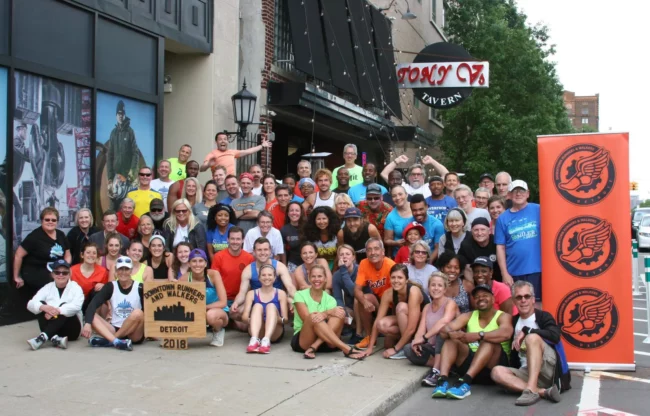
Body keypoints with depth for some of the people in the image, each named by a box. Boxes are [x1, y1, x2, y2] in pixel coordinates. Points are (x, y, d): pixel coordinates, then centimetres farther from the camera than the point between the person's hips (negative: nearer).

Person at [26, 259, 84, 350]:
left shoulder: (75, 287, 0)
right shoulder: (47, 287, 7)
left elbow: (76, 306, -21)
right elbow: (31, 304, -9)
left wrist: (58, 311, -35)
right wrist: (43, 307, -31)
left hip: (70, 330, -3)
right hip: (52, 329, 3)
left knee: (64, 306, -26)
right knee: (41, 305, -18)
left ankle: (43, 337, -41)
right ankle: (54, 339, -38)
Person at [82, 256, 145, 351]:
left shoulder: (139, 288, -4)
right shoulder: (111, 286, 2)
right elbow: (93, 304, -12)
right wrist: (88, 323, -29)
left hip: (134, 334, -3)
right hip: (114, 330, 3)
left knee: (138, 313, -31)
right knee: (92, 316, -19)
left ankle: (108, 340, -25)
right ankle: (117, 342, -41)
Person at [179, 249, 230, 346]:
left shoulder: (213, 274, -20)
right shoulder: (185, 278, -13)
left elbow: (223, 302, -23)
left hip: (219, 312, -3)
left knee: (211, 315, -38)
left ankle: (219, 331, -1)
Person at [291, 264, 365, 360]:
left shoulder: (330, 299, 7)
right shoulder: (300, 295, 1)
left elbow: (331, 324, -10)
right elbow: (306, 318, -16)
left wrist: (324, 315, -34)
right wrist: (329, 312, -28)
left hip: (324, 342, 3)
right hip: (302, 341, -3)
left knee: (338, 316, -22)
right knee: (314, 318, -33)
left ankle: (313, 348, -36)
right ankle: (346, 349, -41)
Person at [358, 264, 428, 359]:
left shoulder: (413, 291, -31)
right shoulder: (388, 293, -15)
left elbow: (411, 328, -33)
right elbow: (378, 321, -13)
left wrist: (395, 349, -28)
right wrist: (370, 347, -16)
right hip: (403, 322, 5)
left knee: (401, 307, -31)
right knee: (382, 324, -24)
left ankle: (408, 346, -21)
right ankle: (404, 339, 2)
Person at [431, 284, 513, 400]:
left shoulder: (503, 316, -1)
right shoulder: (468, 316, 12)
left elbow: (505, 333, -26)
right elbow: (444, 329, -4)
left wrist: (477, 335, -38)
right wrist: (451, 333, -29)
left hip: (493, 367, -4)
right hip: (470, 363, 4)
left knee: (489, 341, -30)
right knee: (452, 339, -15)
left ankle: (465, 382, -46)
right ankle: (443, 380, -36)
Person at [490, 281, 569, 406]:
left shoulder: (543, 316, 5)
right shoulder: (513, 322, 17)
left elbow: (555, 335, -16)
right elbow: (513, 352, 23)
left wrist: (526, 331, -15)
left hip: (550, 368, -4)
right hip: (527, 372, 4)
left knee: (532, 337, -29)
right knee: (497, 372, -23)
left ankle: (531, 390, -41)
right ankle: (543, 392, -34)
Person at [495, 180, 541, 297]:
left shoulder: (538, 210, 1)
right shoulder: (503, 218, 7)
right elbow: (500, 248, 6)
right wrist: (505, 274, 0)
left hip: (537, 270, -2)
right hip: (514, 273, 2)